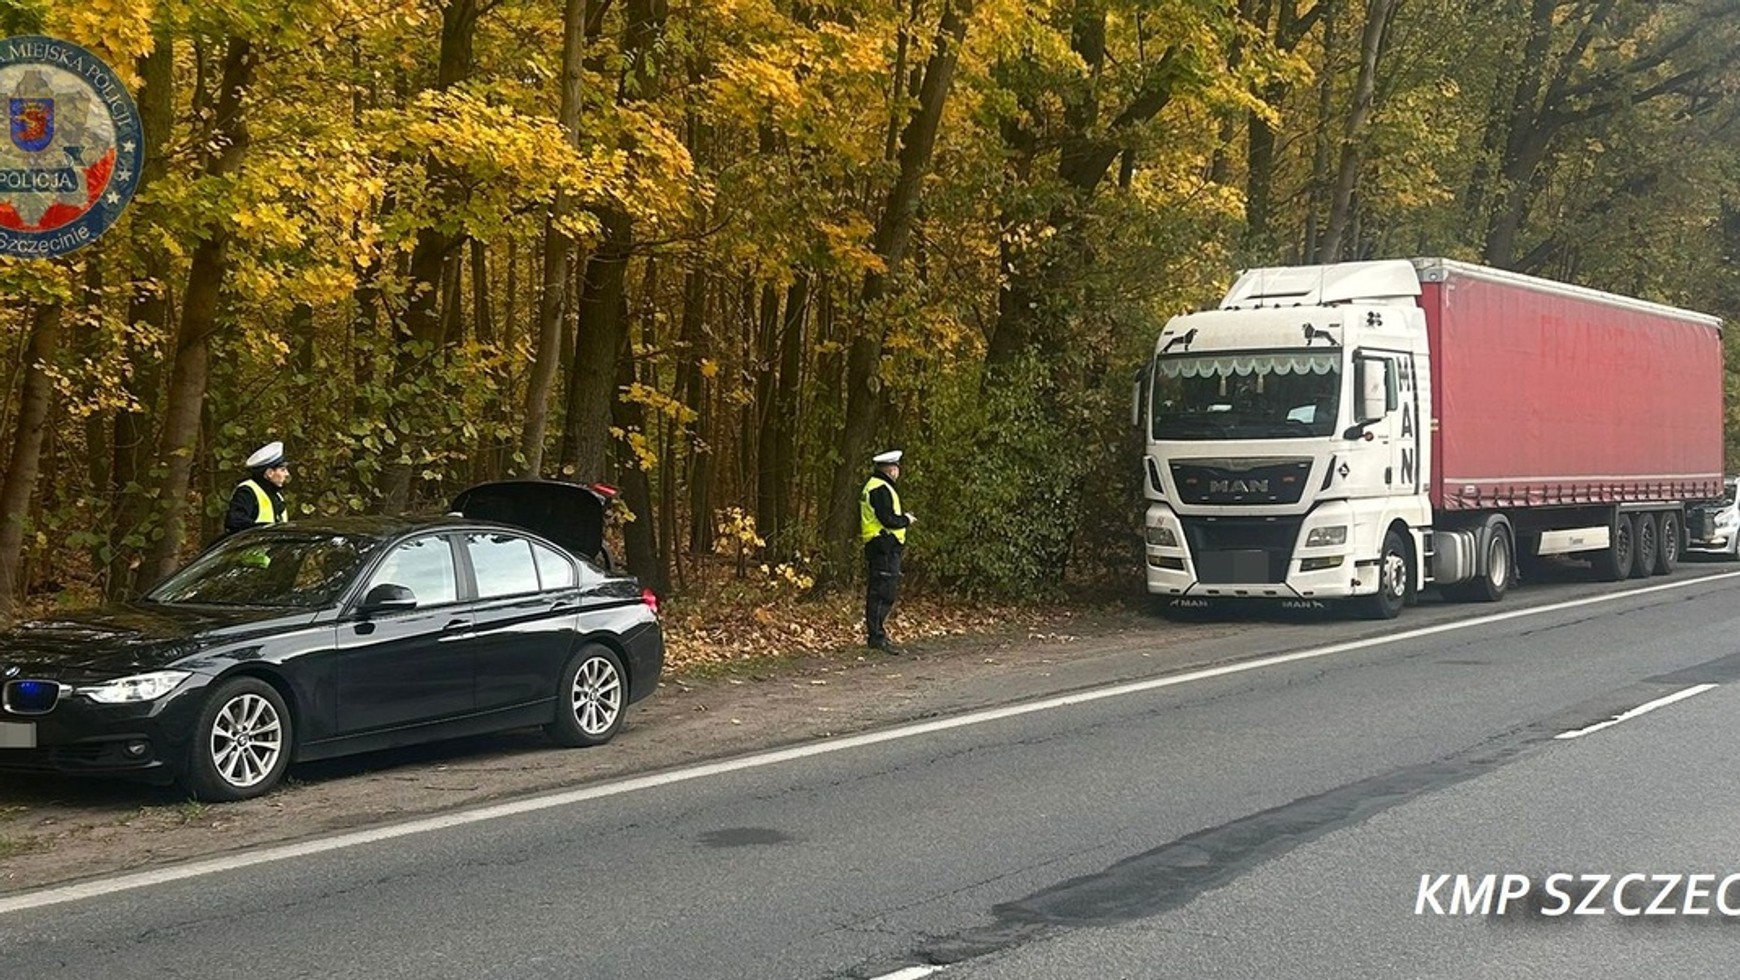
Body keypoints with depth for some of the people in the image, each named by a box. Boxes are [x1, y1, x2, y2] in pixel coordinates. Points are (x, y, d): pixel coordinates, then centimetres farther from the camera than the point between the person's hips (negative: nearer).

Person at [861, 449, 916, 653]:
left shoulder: (873, 486, 19)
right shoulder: (881, 489, -14)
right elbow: (888, 520, -21)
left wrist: (903, 517, 14)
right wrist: (907, 519, -5)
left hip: (878, 547, 11)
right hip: (885, 548, -11)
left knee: (877, 593, 13)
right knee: (882, 593, -10)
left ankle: (875, 634, 18)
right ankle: (876, 637, -9)